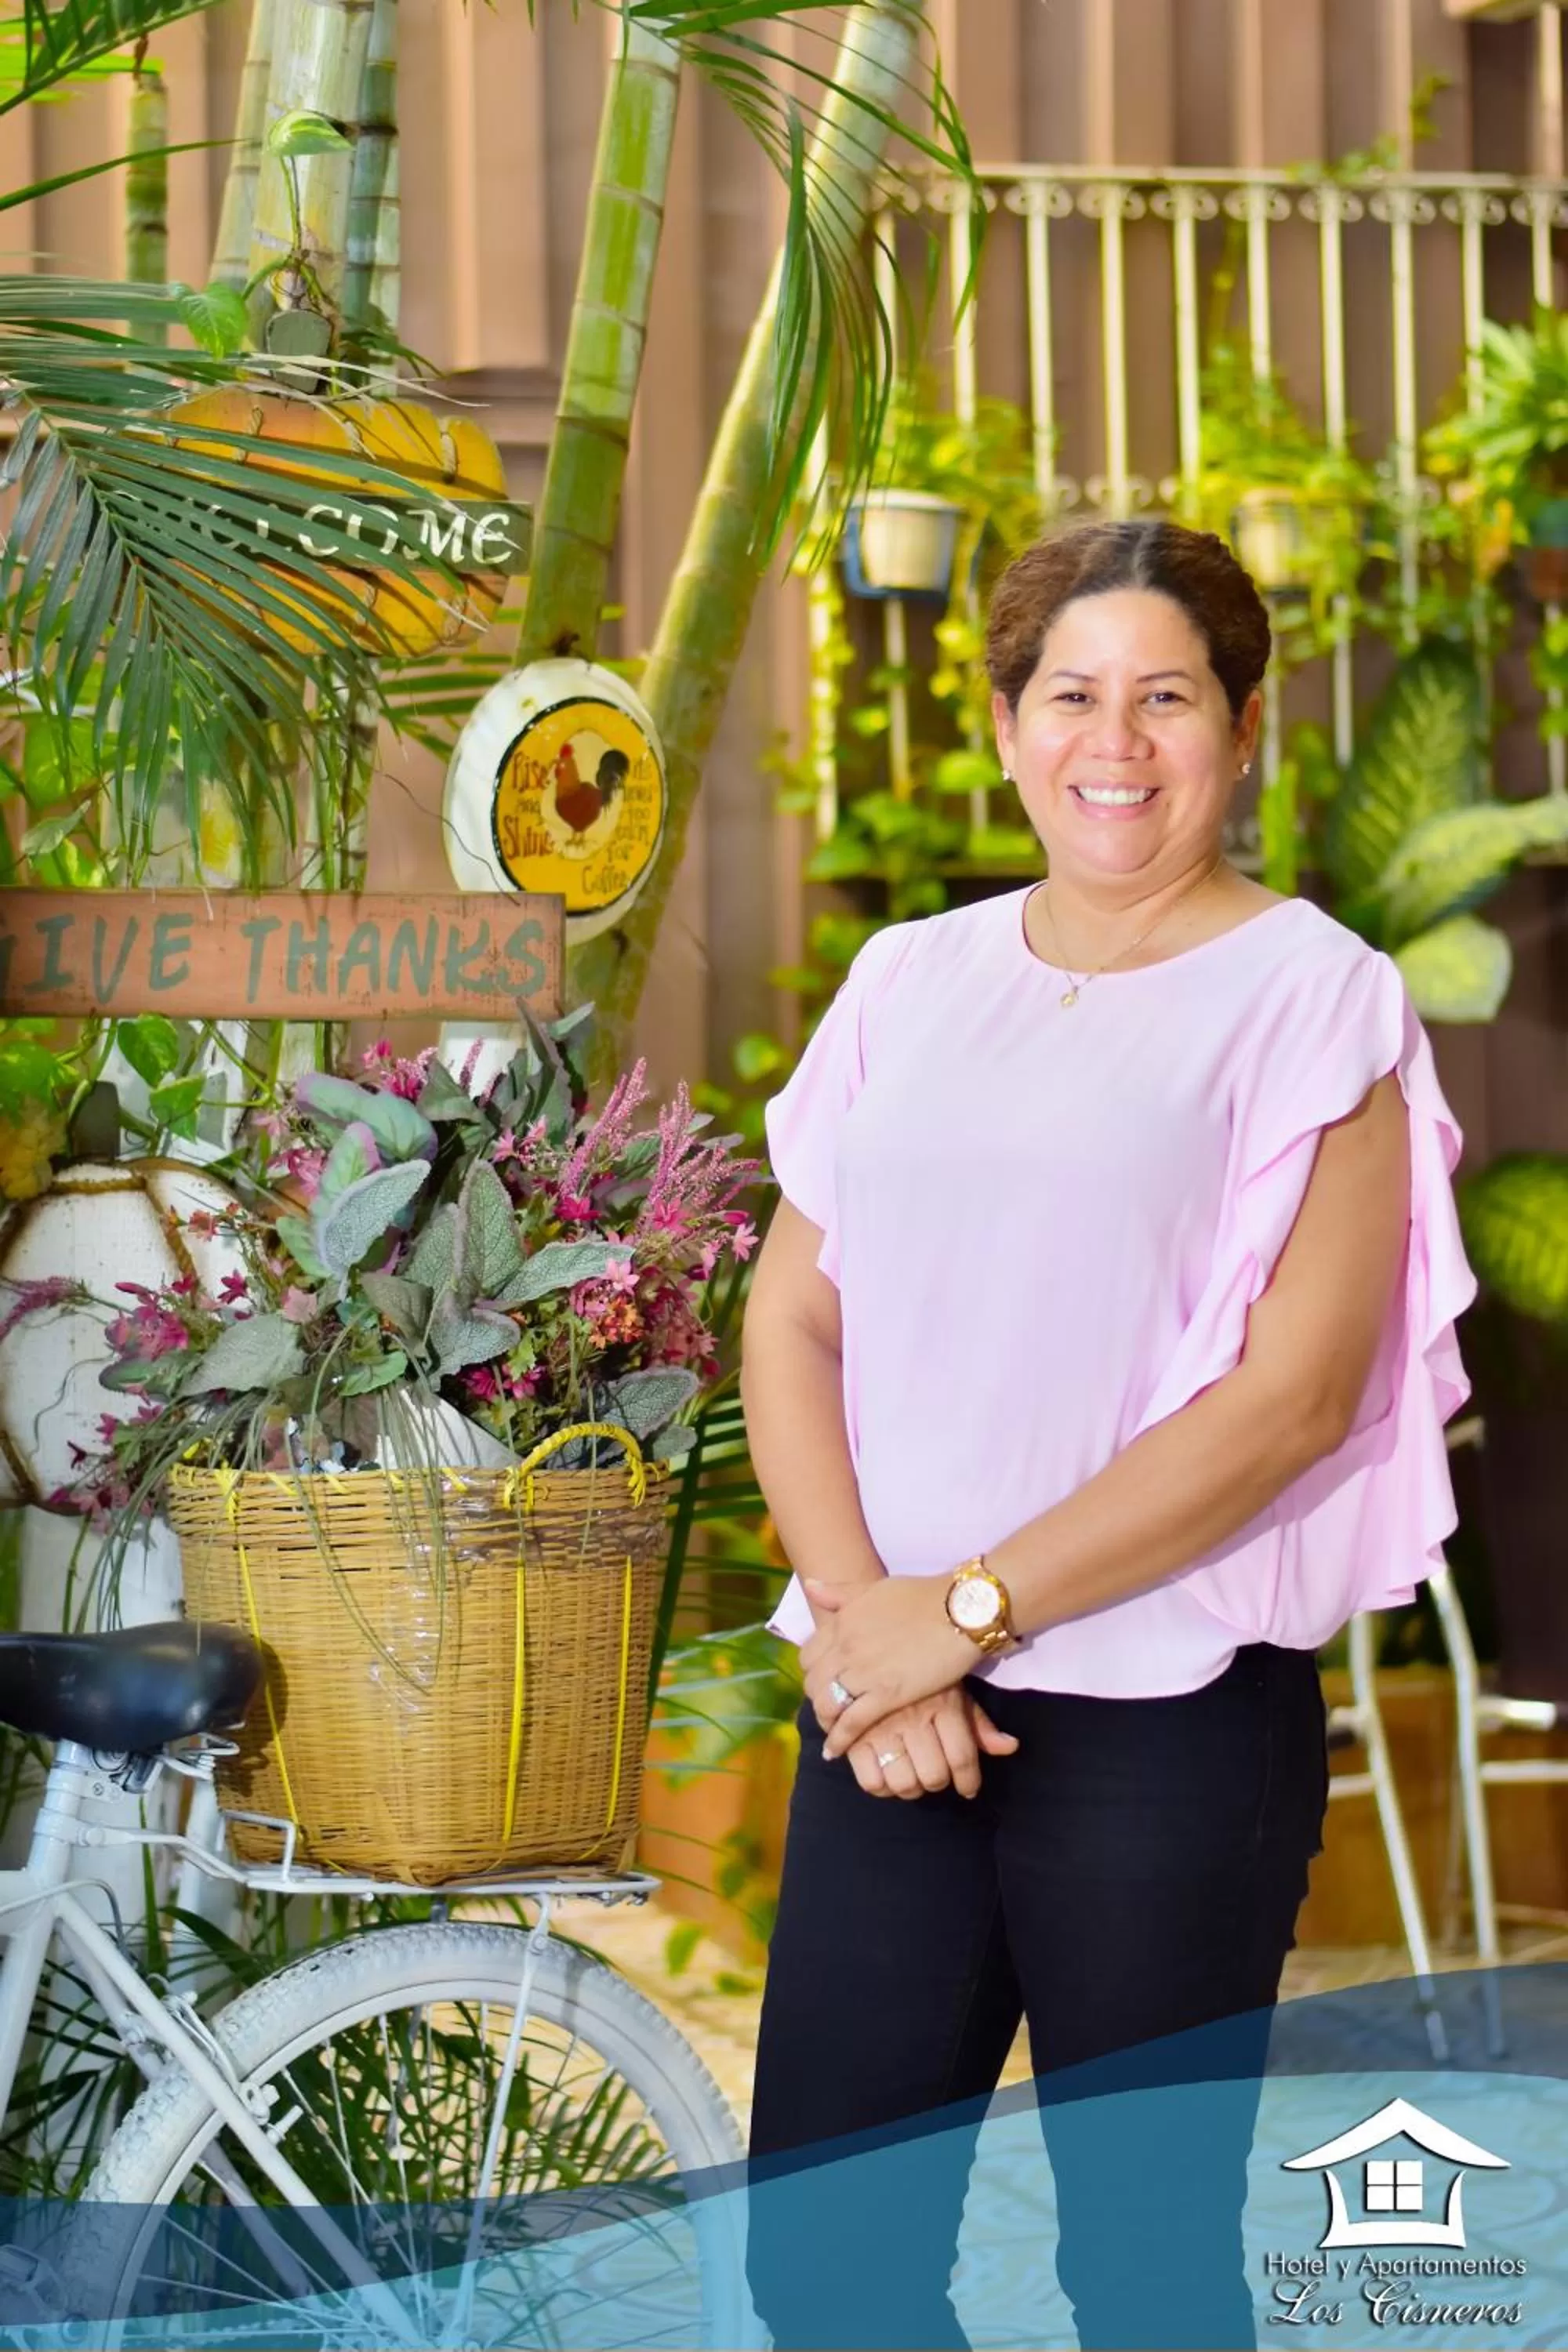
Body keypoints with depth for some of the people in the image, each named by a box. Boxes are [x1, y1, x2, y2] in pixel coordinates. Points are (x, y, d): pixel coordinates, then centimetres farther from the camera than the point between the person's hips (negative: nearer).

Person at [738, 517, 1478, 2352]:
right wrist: (856, 1619, -9)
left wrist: (971, 1607, -14)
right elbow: (791, 1316, 7)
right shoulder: (913, 982, 11)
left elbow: (1293, 1396, -12)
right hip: (891, 1712, 5)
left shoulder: (1311, 996, -4)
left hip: (1168, 1720, -4)